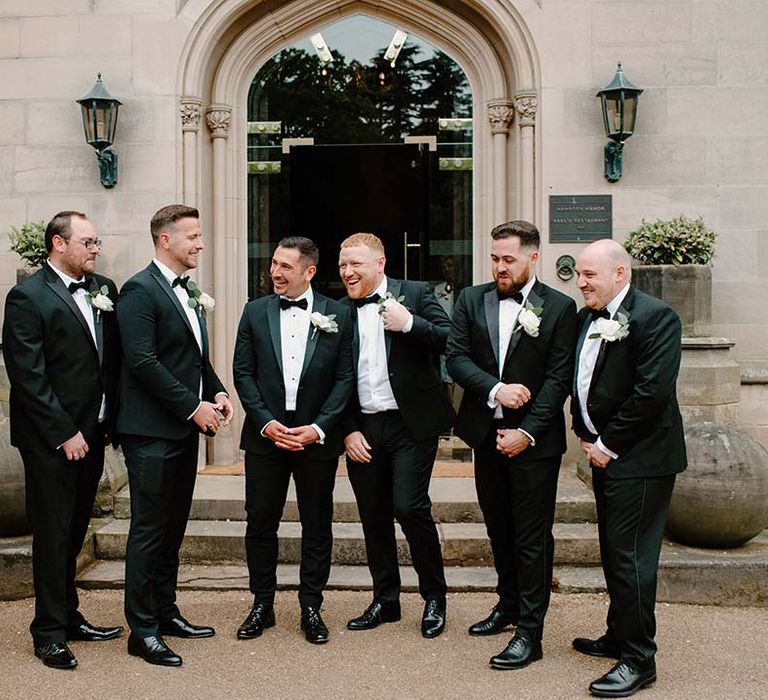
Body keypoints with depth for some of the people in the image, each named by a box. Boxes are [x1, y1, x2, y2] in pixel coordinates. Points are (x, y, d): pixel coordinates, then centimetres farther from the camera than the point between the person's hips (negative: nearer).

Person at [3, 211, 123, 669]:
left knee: (74, 532, 15)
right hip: (51, 438, -6)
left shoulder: (104, 290, 9)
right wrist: (63, 434, -15)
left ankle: (70, 618, 28)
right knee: (53, 535, 3)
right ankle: (50, 633, 15)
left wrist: (110, 421, 4)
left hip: (91, 432, 6)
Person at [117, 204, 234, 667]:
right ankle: (142, 630, 7)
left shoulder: (189, 291, 16)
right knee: (149, 530, -2)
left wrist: (217, 392, 4)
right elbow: (142, 361, -19)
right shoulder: (140, 290, -12)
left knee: (174, 526, 15)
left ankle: (166, 612, 27)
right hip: (152, 431, -9)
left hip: (185, 428, 9)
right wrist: (193, 406, -17)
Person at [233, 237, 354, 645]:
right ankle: (262, 605, 21)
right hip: (265, 435, 1)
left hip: (317, 438, -1)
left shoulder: (337, 315, 0)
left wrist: (318, 428, -12)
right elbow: (243, 373, 3)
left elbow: (345, 378, -2)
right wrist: (266, 423, -9)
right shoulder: (255, 312, 4)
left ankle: (311, 608, 20)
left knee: (317, 526, 8)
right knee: (260, 523, 7)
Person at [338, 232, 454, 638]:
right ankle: (385, 600, 24)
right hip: (363, 429, 4)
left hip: (411, 423, -4)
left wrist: (409, 324, -20)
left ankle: (434, 596, 10)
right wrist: (348, 431, 2)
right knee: (373, 516, 9)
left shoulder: (415, 294, 0)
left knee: (409, 507, -10)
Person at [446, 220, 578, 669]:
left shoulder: (560, 308, -5)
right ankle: (509, 604, 35)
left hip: (535, 440, -4)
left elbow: (559, 378, -9)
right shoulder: (472, 300, 6)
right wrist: (496, 389, -17)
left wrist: (527, 432, -16)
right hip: (487, 433, 5)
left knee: (533, 537, 0)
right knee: (499, 529, 18)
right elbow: (456, 358, -1)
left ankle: (530, 633, 7)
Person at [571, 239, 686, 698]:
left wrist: (608, 445, -16)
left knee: (631, 557, -5)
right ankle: (619, 637, 32)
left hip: (639, 458, -8)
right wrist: (585, 435, 5)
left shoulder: (655, 317, -15)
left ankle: (638, 660, 6)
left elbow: (652, 392, -22)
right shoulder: (587, 316, 11)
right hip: (605, 452, 9)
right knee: (614, 552, 18)